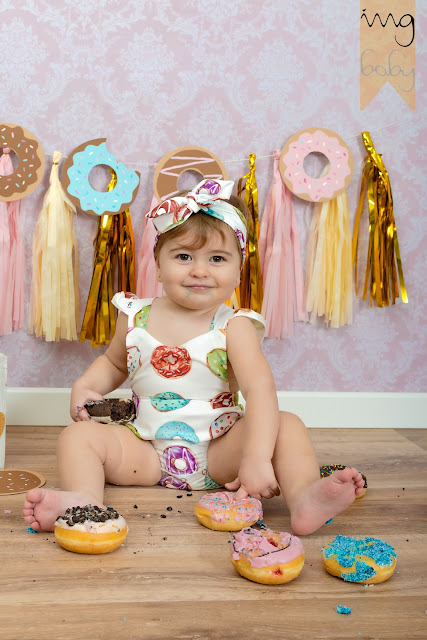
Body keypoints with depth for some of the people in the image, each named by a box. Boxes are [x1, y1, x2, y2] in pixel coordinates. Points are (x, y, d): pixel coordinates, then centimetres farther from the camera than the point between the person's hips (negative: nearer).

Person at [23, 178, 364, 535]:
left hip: (220, 452, -2)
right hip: (148, 454, 3)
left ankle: (304, 497, -43)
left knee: (287, 425, -23)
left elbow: (259, 388, -24)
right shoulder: (136, 317, 1)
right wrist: (84, 387, 1)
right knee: (79, 435, -15)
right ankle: (85, 500, -37)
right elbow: (115, 362, 22)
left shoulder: (234, 327, -10)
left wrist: (256, 457, -39)